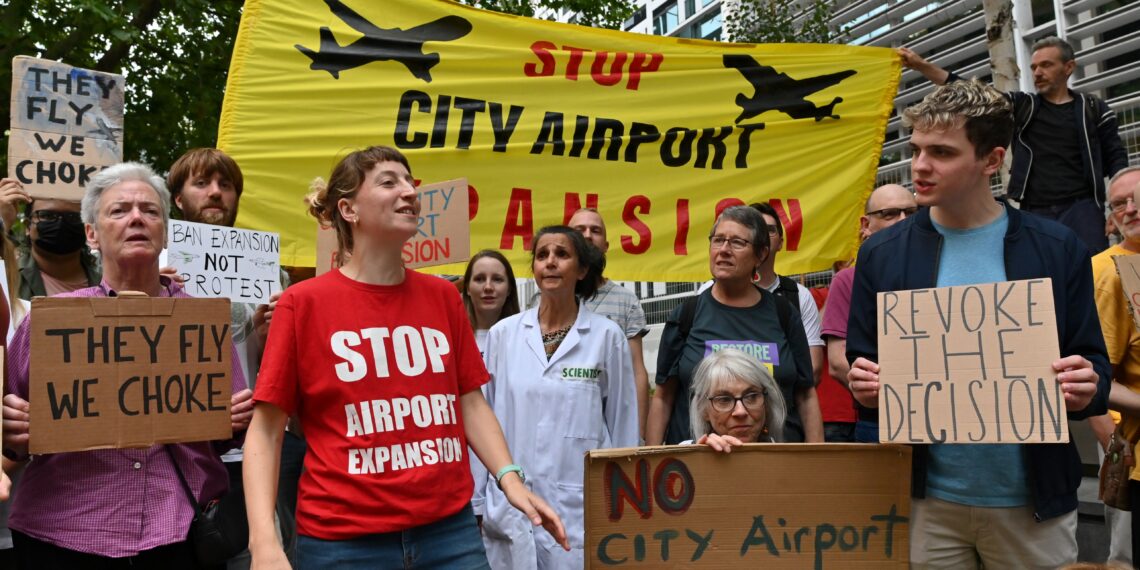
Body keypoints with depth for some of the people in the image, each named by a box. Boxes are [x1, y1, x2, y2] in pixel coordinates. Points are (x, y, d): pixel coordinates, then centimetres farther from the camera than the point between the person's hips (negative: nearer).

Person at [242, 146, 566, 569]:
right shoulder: (304, 303, -4)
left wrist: (509, 478, -3)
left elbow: (470, 402, 11)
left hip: (449, 528, 3)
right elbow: (266, 430, -4)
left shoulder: (443, 296, 6)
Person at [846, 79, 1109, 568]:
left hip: (1034, 501, 0)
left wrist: (1085, 389, -19)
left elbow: (1094, 367, 1)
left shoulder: (1057, 249, -2)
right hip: (925, 500, 0)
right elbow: (862, 365, 3)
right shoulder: (882, 253, 0)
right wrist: (866, 386, -18)